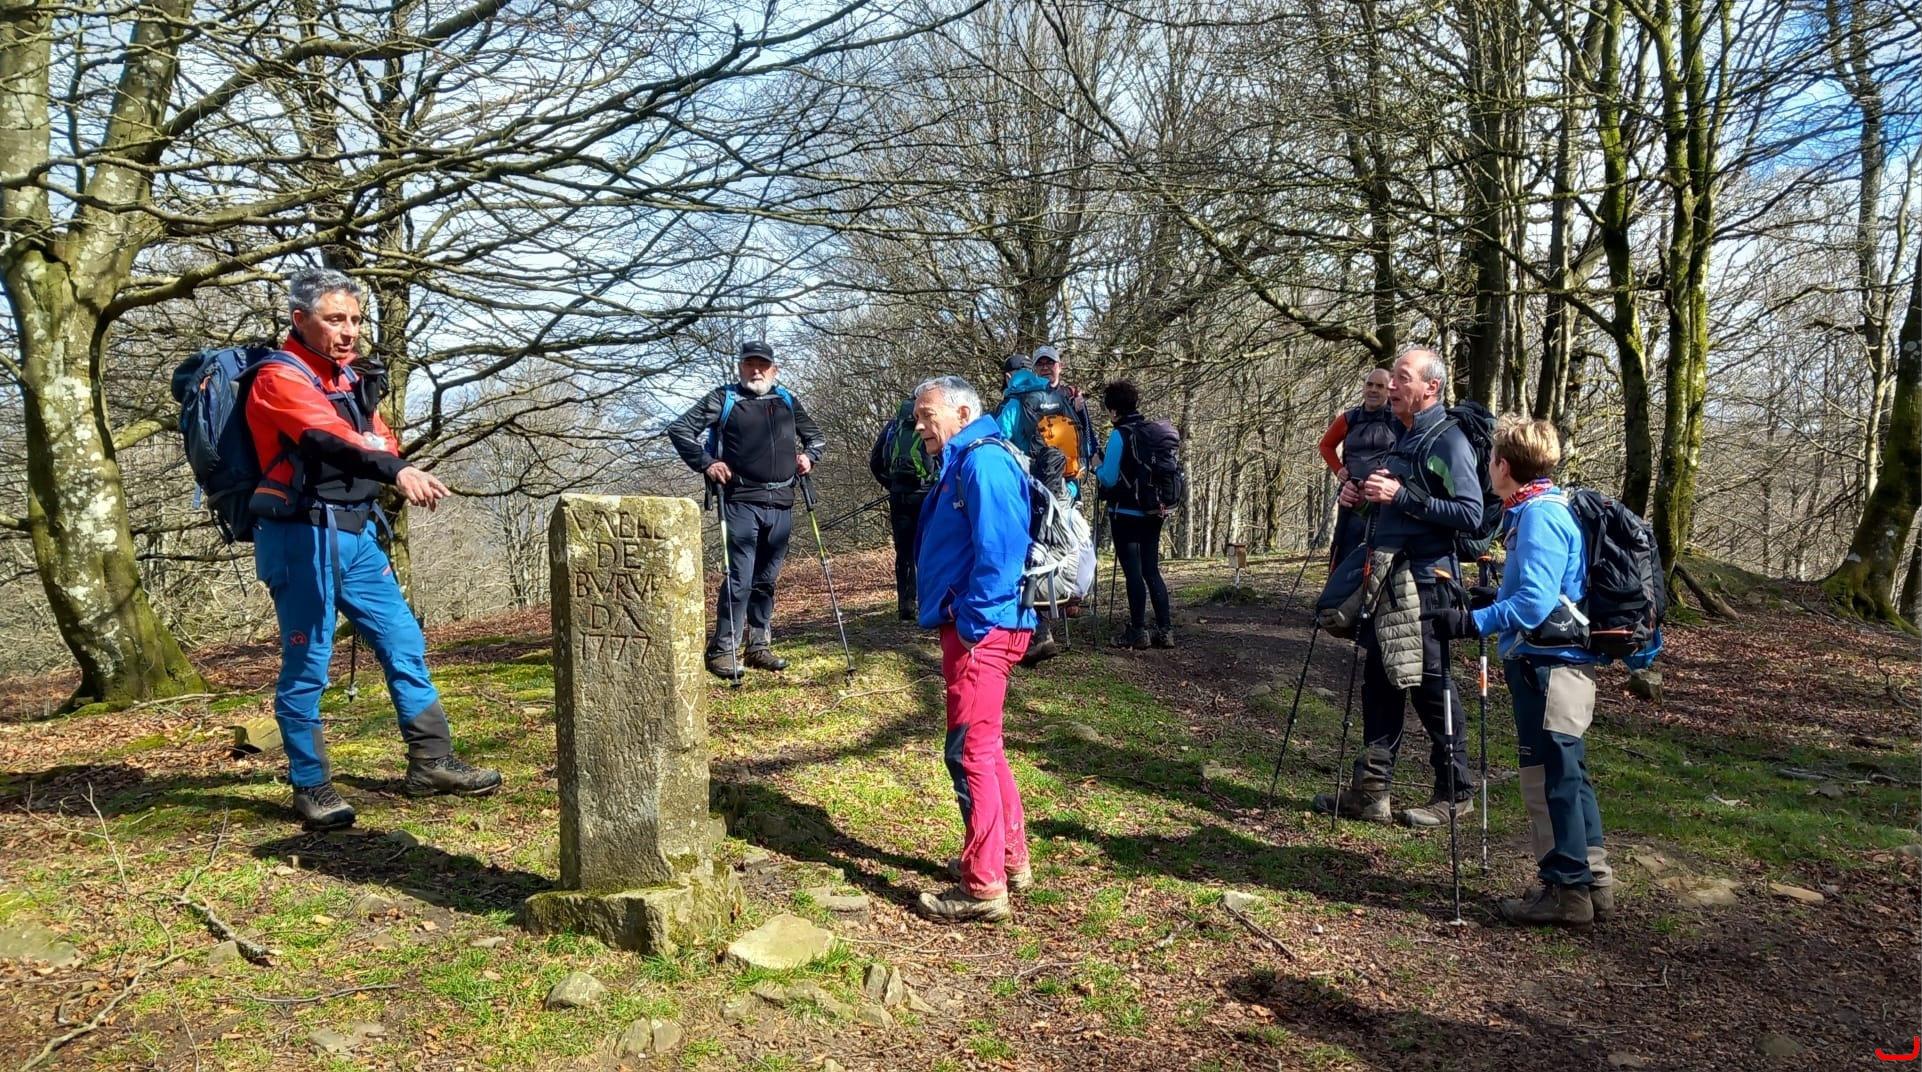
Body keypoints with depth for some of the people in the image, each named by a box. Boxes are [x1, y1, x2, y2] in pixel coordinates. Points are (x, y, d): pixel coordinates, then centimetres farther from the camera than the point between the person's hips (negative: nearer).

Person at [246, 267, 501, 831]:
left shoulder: (347, 377, 16)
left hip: (355, 534, 8)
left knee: (404, 641, 10)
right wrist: (396, 470, -46)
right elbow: (327, 441, -30)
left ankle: (432, 761, 19)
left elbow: (380, 441, 13)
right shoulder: (279, 379, -11)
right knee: (307, 663, -2)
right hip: (302, 538, -8)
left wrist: (395, 460, -12)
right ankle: (310, 786, 10)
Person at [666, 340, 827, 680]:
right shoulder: (723, 398, 2)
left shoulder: (787, 402, 16)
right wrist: (705, 463, -9)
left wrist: (809, 455, 9)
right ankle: (723, 650, -2)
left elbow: (816, 435, 29)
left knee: (766, 579, 11)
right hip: (741, 502, -5)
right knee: (740, 578, -9)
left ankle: (759, 645, 20)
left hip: (781, 505, 5)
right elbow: (679, 429, 0)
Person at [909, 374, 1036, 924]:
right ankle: (1011, 858, 30)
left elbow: (999, 551, -24)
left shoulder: (984, 461, -15)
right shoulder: (961, 464, 19)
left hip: (982, 631, -11)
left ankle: (984, 887, -1)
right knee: (984, 748, 18)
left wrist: (971, 624, -21)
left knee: (971, 752, -7)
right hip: (969, 626, 11)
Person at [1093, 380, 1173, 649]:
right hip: (1152, 512, 6)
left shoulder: (1120, 434, -12)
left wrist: (1096, 466, 6)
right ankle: (1165, 630, 9)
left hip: (1126, 513, -6)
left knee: (1133, 572, -2)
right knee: (1152, 570, 10)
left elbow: (1108, 479, -11)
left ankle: (1138, 632, 1)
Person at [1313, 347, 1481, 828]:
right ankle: (1372, 789, 17)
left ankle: (1455, 793, 14)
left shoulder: (1448, 441, -11)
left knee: (1430, 687, 0)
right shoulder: (1400, 437, 16)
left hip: (1425, 583, -9)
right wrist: (1357, 495, 7)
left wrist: (1402, 496, -24)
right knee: (1378, 682, 10)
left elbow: (1470, 515, -20)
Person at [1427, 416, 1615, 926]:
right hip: (1561, 660, 10)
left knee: (1549, 777, -2)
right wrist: (1496, 599, 28)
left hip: (1548, 667, -10)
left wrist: (1474, 622, -27)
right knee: (1566, 774, 17)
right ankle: (1593, 880, 26)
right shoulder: (1550, 509, 14)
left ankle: (1565, 890, 7)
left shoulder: (1539, 515, -17)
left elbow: (1535, 602, -26)